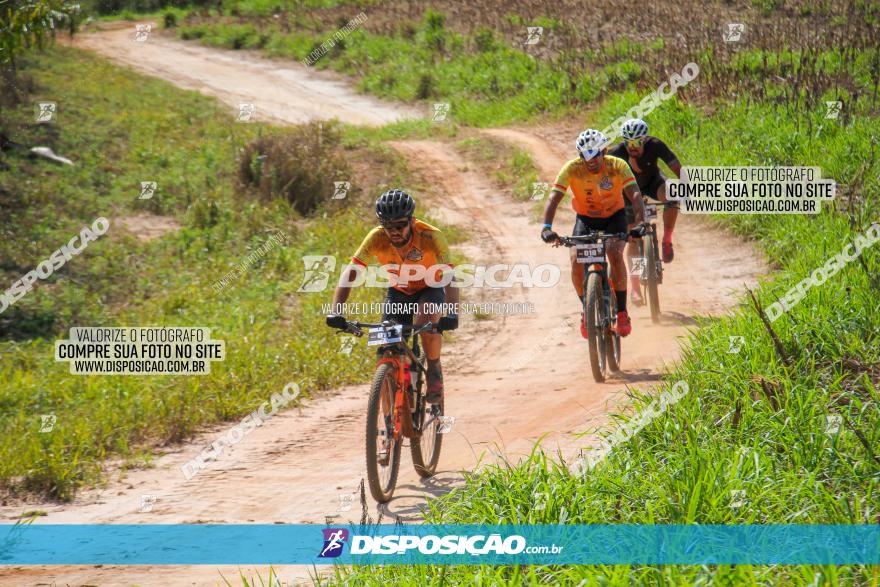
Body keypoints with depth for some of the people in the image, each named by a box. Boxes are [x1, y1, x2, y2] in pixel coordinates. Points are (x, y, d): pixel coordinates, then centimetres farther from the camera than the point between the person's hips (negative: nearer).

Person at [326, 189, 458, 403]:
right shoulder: (377, 238, -27)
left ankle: (434, 371, -7)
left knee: (427, 323, -33)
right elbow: (349, 275, -28)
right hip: (397, 292, 3)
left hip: (429, 290, -3)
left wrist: (451, 313, -54)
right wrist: (336, 312, -42)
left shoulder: (430, 236, -33)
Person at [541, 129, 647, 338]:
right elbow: (554, 198, -29)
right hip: (586, 218, 1)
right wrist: (547, 227, -46)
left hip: (614, 216, -1)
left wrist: (641, 222, -51)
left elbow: (635, 194, -33)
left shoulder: (618, 166, -24)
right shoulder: (571, 169, -23)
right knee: (576, 260, -21)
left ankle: (622, 312, -16)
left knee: (615, 254, -28)